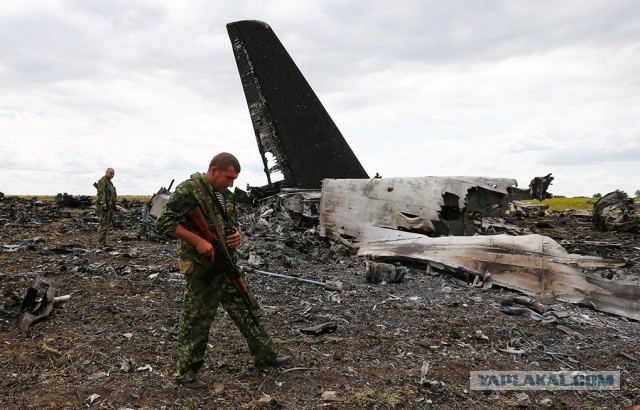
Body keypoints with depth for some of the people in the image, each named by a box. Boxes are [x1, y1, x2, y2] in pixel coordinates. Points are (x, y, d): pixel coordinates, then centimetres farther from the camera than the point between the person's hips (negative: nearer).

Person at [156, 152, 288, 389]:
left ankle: (265, 354, 28)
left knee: (245, 309, 15)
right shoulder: (189, 190, -15)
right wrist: (197, 241, -25)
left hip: (228, 265, 8)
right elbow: (164, 223, -20)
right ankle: (185, 372, 20)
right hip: (202, 269, -8)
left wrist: (236, 235, -1)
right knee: (196, 321, 3)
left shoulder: (226, 195, 11)